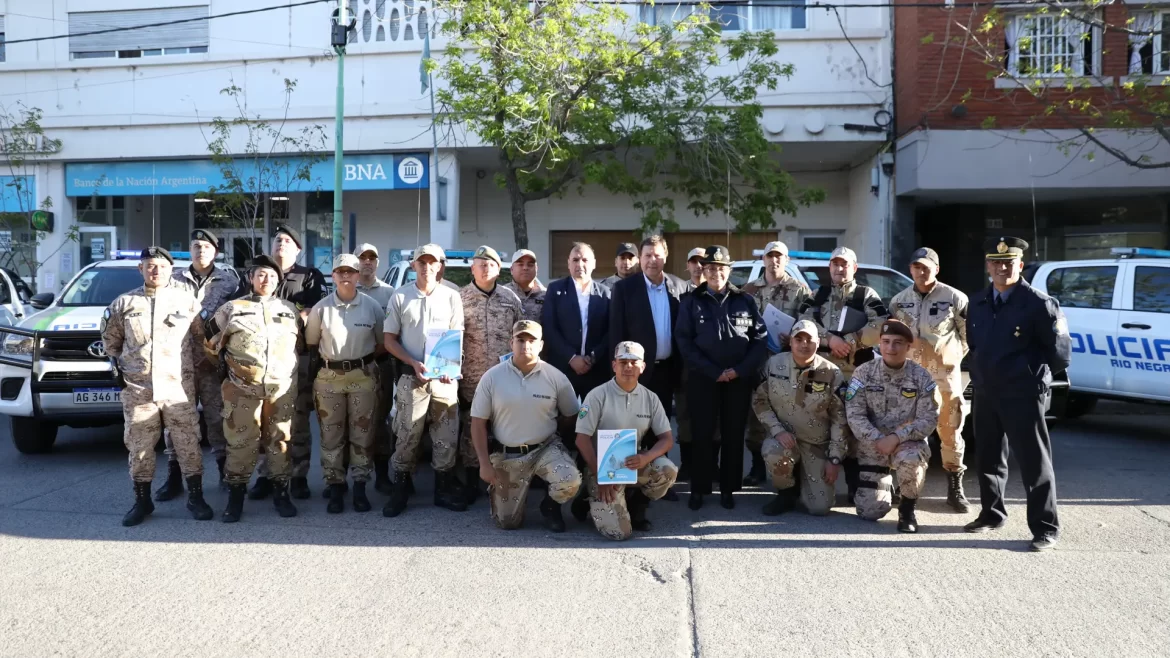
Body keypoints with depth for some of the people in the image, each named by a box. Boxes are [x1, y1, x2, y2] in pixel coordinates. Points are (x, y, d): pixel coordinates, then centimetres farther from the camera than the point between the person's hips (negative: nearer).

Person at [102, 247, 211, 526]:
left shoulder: (186, 300, 3)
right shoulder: (124, 303, 7)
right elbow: (110, 339, 19)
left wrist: (194, 364, 9)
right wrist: (123, 365, 12)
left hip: (178, 386, -1)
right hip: (137, 390, 1)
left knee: (188, 444, 1)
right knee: (139, 446, 6)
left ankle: (195, 498, 10)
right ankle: (142, 501, 18)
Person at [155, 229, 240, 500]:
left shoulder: (229, 280, 7)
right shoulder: (176, 280, 11)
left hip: (214, 362, -1)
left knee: (218, 418, 5)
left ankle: (226, 472, 16)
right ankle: (174, 476, 9)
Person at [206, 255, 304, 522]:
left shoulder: (290, 310, 13)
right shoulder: (232, 308, 7)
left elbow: (302, 344, 21)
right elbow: (210, 339, 11)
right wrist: (225, 362, 10)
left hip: (283, 388, 2)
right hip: (242, 388, -1)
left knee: (280, 441, 5)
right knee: (240, 442, -1)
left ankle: (280, 492, 15)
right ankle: (235, 495, 9)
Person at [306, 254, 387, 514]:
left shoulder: (372, 306, -2)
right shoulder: (321, 308, -1)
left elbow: (383, 342, 6)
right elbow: (311, 344, 9)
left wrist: (365, 358, -1)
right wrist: (317, 366, 2)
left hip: (364, 375, -1)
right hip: (328, 377, 1)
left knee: (362, 433, 5)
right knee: (331, 434, 5)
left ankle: (360, 488, 14)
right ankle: (335, 488, 14)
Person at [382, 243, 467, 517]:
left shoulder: (451, 297, 6)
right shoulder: (400, 297, 3)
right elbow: (389, 339, 4)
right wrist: (413, 363, -11)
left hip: (445, 377, 1)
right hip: (411, 377, -1)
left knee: (447, 435, 4)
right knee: (407, 435, 1)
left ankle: (444, 488, 15)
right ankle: (401, 488, 13)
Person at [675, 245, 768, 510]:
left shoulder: (745, 300, 9)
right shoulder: (690, 302, 5)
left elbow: (760, 337, 4)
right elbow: (684, 341, -2)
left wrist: (740, 370, -10)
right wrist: (713, 371, -11)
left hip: (740, 379, 1)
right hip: (703, 379, -1)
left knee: (734, 435, 5)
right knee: (703, 435, 0)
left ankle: (728, 488, 15)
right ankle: (699, 488, 10)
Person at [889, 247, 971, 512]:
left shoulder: (954, 298, -6)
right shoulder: (899, 301, 6)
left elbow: (969, 332, 1)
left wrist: (955, 355, 2)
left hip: (945, 373, -3)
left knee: (950, 431, 3)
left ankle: (955, 489, 13)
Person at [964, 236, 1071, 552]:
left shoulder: (1038, 303, -10)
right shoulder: (979, 304, 9)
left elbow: (1060, 351, -7)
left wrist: (1033, 376, 0)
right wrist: (979, 375, 13)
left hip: (1022, 395, -6)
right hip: (986, 393, 6)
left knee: (1034, 461, -1)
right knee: (988, 458, 15)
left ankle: (1045, 528, 7)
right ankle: (992, 514, 30)